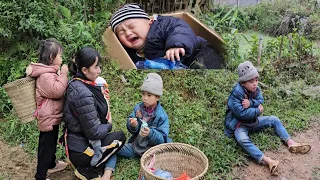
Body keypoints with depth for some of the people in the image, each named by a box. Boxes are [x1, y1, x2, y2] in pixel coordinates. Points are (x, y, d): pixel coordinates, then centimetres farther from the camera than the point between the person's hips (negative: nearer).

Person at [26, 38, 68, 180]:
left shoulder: (49, 71, 10)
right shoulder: (46, 75, -24)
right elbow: (57, 91, -33)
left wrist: (60, 73, 8)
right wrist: (63, 74, -26)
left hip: (52, 115, 11)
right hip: (49, 117, -11)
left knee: (51, 142, 26)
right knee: (46, 145, -1)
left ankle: (51, 164, 44)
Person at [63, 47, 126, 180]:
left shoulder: (76, 83, 1)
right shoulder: (83, 94, -29)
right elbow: (94, 133, -24)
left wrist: (106, 123, -1)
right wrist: (109, 125, -6)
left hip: (75, 142, 9)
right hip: (80, 152, -9)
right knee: (119, 137, 4)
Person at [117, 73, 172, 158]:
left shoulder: (161, 116, -18)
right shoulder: (138, 107, -4)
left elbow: (162, 139, -19)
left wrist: (150, 133, -37)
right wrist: (133, 125, -24)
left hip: (152, 147, -4)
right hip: (136, 144, 4)